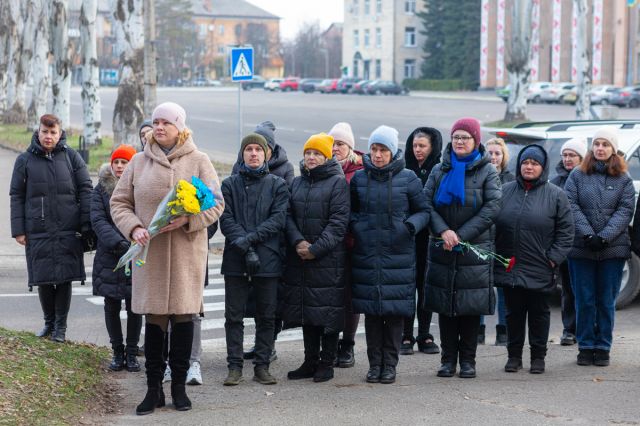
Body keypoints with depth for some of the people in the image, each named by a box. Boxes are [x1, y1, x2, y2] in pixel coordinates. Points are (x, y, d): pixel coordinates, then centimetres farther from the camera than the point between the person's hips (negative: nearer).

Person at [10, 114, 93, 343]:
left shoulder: (71, 157, 4)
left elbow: (85, 190, 4)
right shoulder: (25, 160, 5)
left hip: (68, 231, -1)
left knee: (65, 278, 2)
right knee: (43, 279, 5)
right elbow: (16, 196, 6)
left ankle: (60, 326, 14)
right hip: (38, 231, 1)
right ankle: (49, 322, 23)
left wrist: (86, 225, -3)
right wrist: (18, 230, 0)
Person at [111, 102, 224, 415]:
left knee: (183, 316, 2)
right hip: (150, 252, 1)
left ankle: (179, 386, 15)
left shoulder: (198, 161, 3)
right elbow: (119, 202, 9)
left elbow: (216, 204, -1)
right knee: (153, 319, 3)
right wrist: (133, 227, -9)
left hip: (186, 251, -1)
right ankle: (154, 389, 12)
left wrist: (188, 220, -17)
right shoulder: (139, 162, 8)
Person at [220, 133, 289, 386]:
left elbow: (279, 218, -4)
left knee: (266, 316, 5)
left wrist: (252, 237, -16)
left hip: (268, 260, 0)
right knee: (234, 315, 1)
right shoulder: (230, 184, 9)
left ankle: (262, 365, 12)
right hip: (235, 260, 0)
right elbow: (226, 219, -2)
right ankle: (235, 366, 6)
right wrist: (243, 246, -16)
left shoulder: (277, 185, 8)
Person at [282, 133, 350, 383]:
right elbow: (289, 215, 7)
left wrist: (316, 248, -15)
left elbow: (338, 221, -10)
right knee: (306, 310, 9)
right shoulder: (297, 182, 14)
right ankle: (310, 361, 17)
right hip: (300, 257, 5)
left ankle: (327, 363, 6)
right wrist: (297, 242, -11)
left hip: (328, 258, -5)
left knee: (328, 310, -2)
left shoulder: (338, 182, -3)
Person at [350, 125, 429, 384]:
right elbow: (351, 210, 19)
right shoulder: (359, 178, 7)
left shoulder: (408, 178, 1)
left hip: (398, 255, -2)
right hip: (366, 254, 2)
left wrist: (411, 225, -12)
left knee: (395, 309, 0)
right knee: (371, 310, 4)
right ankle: (374, 363, 14)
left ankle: (390, 364, 10)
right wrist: (354, 226, -2)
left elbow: (423, 211, 7)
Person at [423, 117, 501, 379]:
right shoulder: (439, 171, 10)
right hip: (442, 249, 2)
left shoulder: (487, 171, 2)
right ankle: (448, 359, 10)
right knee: (445, 306, 3)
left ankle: (468, 360, 9)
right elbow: (426, 203, 1)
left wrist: (461, 235, -13)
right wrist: (443, 231, -16)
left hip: (475, 249, -2)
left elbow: (492, 208, -7)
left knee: (471, 306, 0)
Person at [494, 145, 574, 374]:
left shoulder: (556, 195, -1)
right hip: (509, 267, 2)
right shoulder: (505, 191, 6)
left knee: (539, 313, 8)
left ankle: (538, 357, 17)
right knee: (514, 312, 10)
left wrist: (553, 258, -8)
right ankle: (514, 355, 19)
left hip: (539, 270, -2)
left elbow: (565, 231, -1)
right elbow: (492, 225, 10)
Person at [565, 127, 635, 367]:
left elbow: (625, 211, -2)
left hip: (613, 249, 0)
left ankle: (603, 347, 11)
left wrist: (604, 237, -14)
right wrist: (588, 235, -14)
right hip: (581, 248, 0)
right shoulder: (577, 176, 6)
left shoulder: (624, 180, 6)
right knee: (584, 301, 3)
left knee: (606, 302, 4)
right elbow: (571, 206, -3)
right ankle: (585, 347, 12)